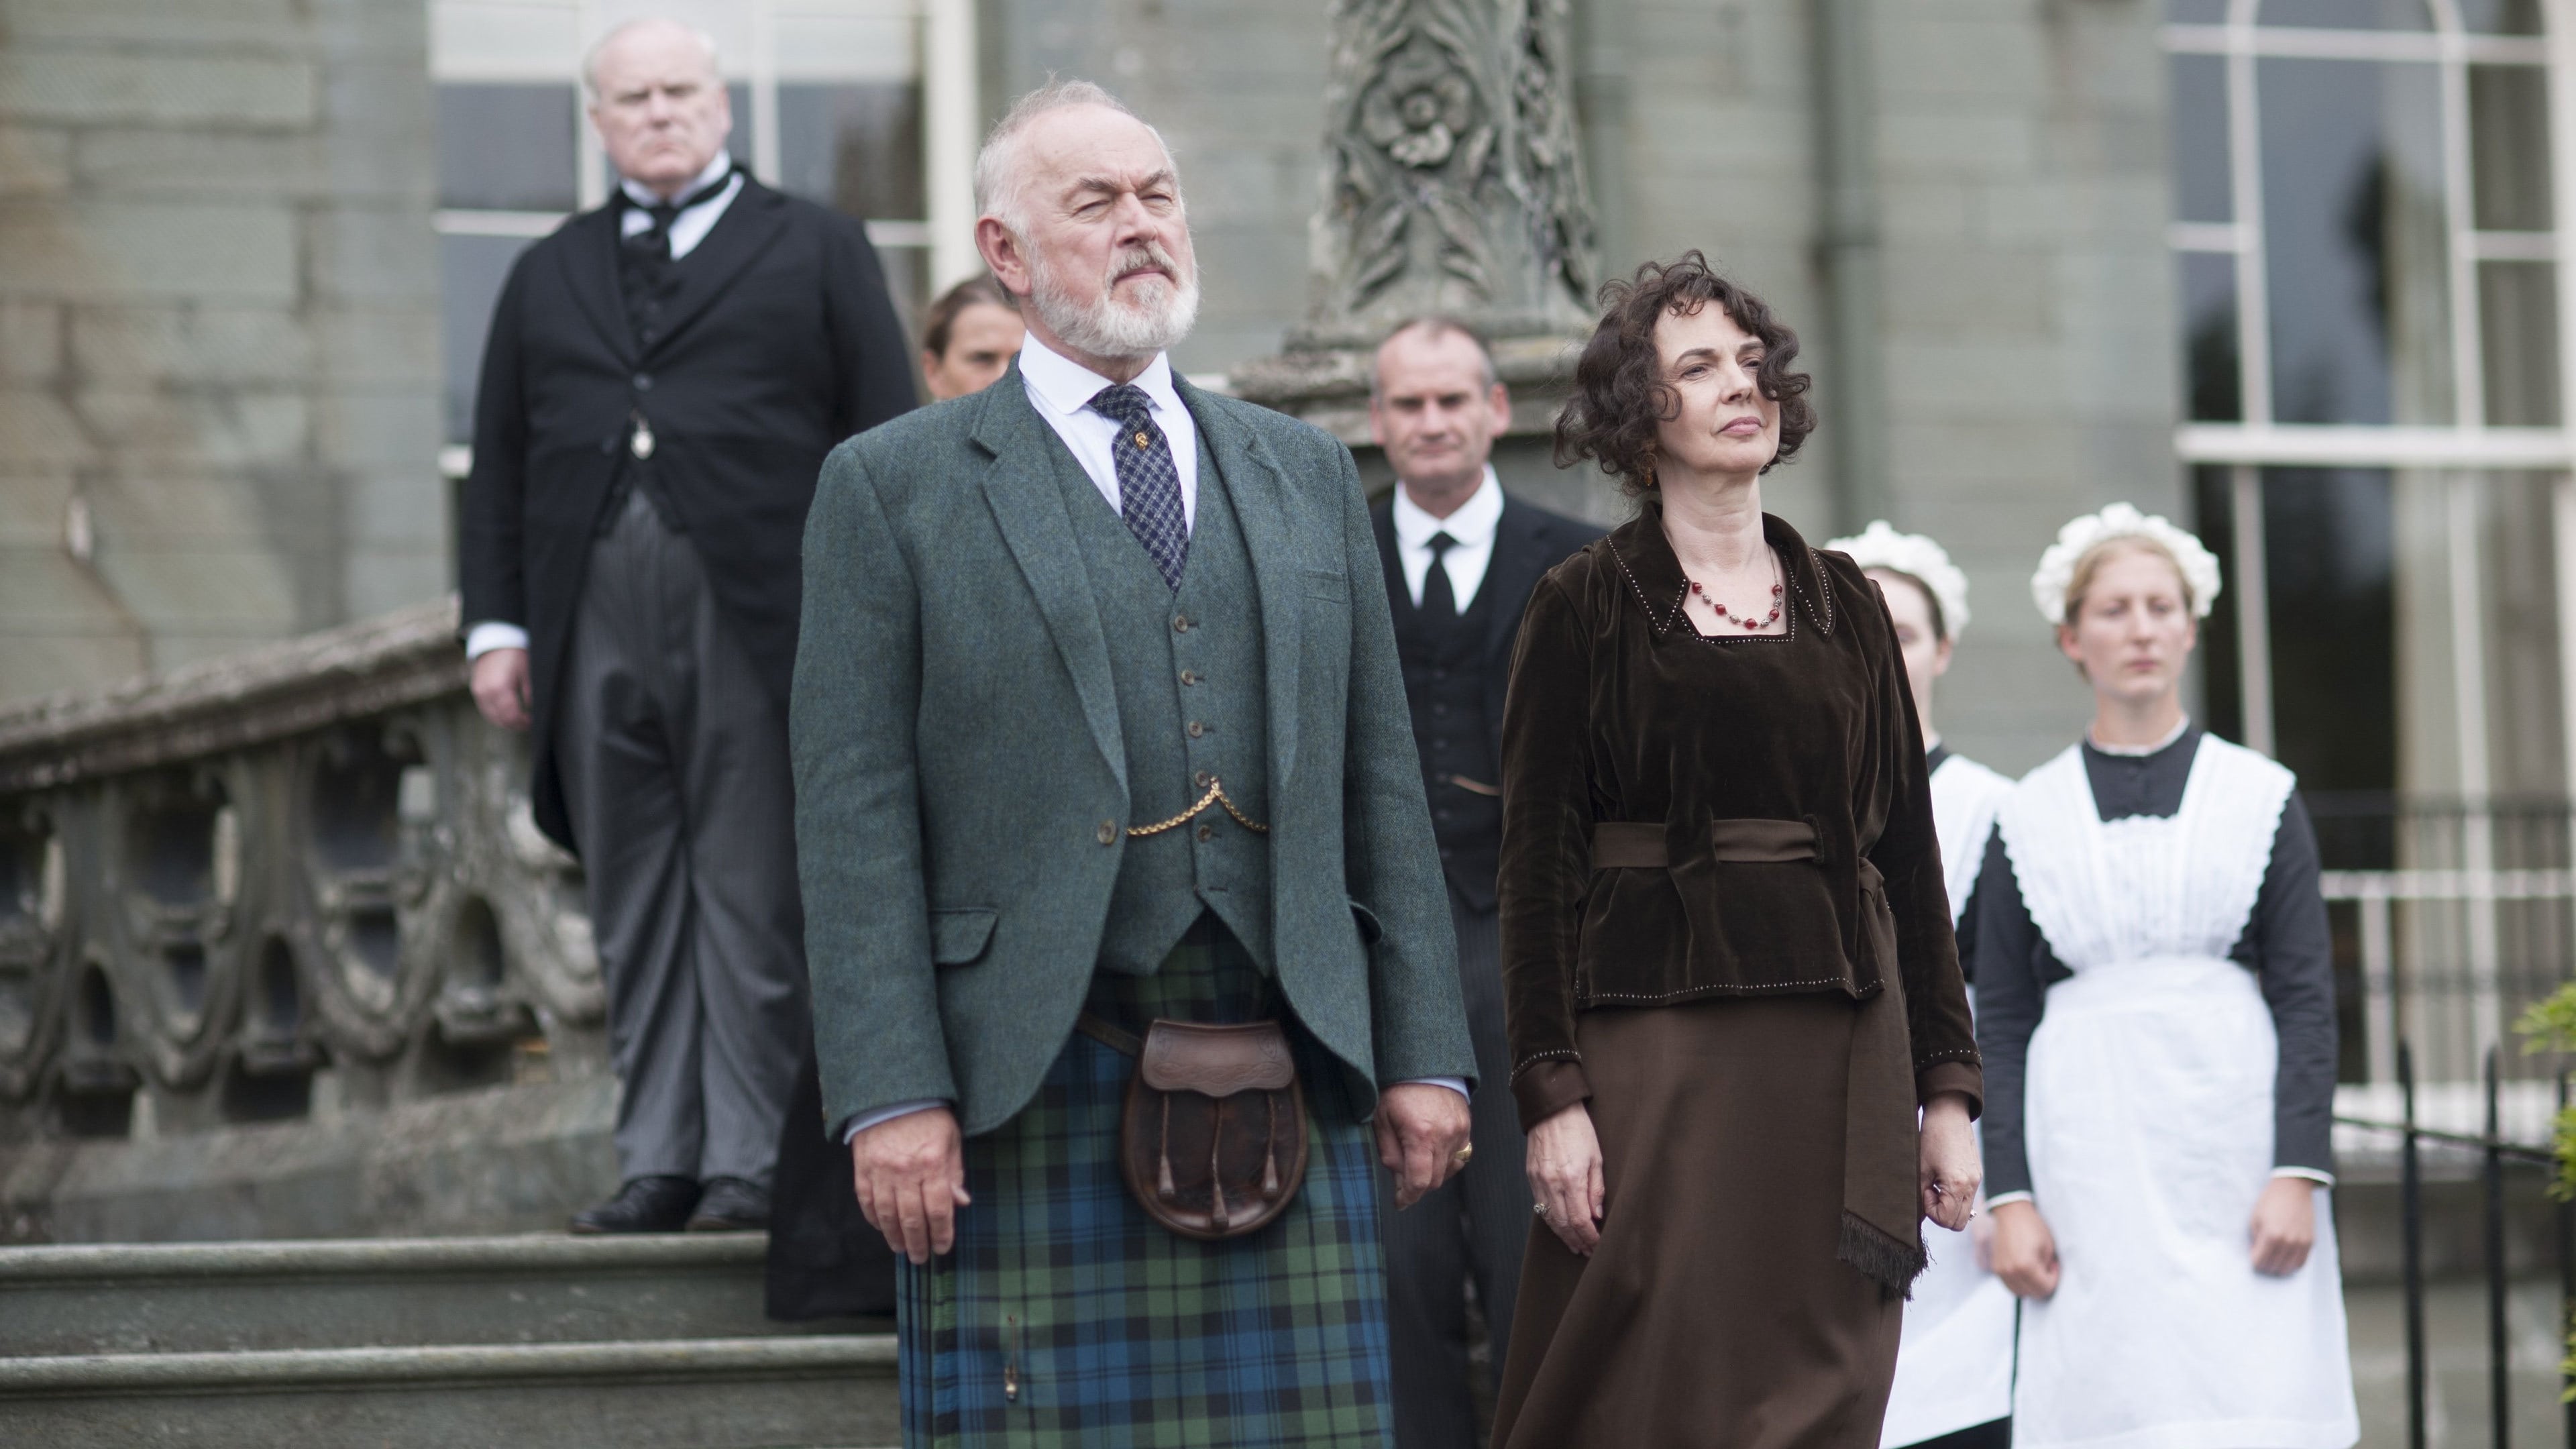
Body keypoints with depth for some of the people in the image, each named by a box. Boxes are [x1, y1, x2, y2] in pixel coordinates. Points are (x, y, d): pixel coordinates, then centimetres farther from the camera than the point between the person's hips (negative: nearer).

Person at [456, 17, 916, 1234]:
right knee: (634, 909, 4)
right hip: (595, 622, 4)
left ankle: (752, 1159, -1)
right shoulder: (547, 277, 20)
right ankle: (658, 1162, 7)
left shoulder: (814, 252, 11)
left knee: (752, 904, -4)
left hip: (757, 617, -3)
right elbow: (500, 463, 17)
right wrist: (495, 622, 6)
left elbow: (885, 437, 5)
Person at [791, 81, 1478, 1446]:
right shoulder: (892, 489, 4)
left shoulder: (1304, 473, 18)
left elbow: (1380, 780, 16)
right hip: (1029, 1091, -4)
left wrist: (1424, 1051, 8)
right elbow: (856, 821, -2)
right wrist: (891, 1097, -11)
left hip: (1288, 1076, 4)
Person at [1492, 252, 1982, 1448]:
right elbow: (1538, 863, -3)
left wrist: (1946, 1085, 7)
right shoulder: (1586, 607, 1)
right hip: (1656, 1048, -4)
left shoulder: (1841, 602, 13)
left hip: (1843, 1053, 4)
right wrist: (1552, 1094, -12)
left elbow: (1907, 845, 13)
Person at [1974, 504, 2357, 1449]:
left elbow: (2307, 998, 2)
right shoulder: (2030, 818, 8)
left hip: (2235, 1153, 0)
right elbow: (2000, 1023, 7)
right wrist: (2010, 1196, -3)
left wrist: (2298, 1173, -8)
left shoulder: (2260, 797, 7)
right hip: (2090, 1154, 1)